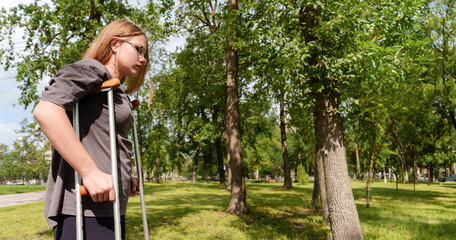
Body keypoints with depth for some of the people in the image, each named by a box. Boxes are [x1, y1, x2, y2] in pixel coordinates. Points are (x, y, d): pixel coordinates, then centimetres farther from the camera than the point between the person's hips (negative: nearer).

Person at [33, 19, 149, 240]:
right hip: (83, 208, -9)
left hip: (108, 207, 10)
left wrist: (124, 178, 17)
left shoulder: (117, 94, 23)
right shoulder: (89, 69, -5)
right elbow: (45, 110, -22)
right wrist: (90, 172, -25)